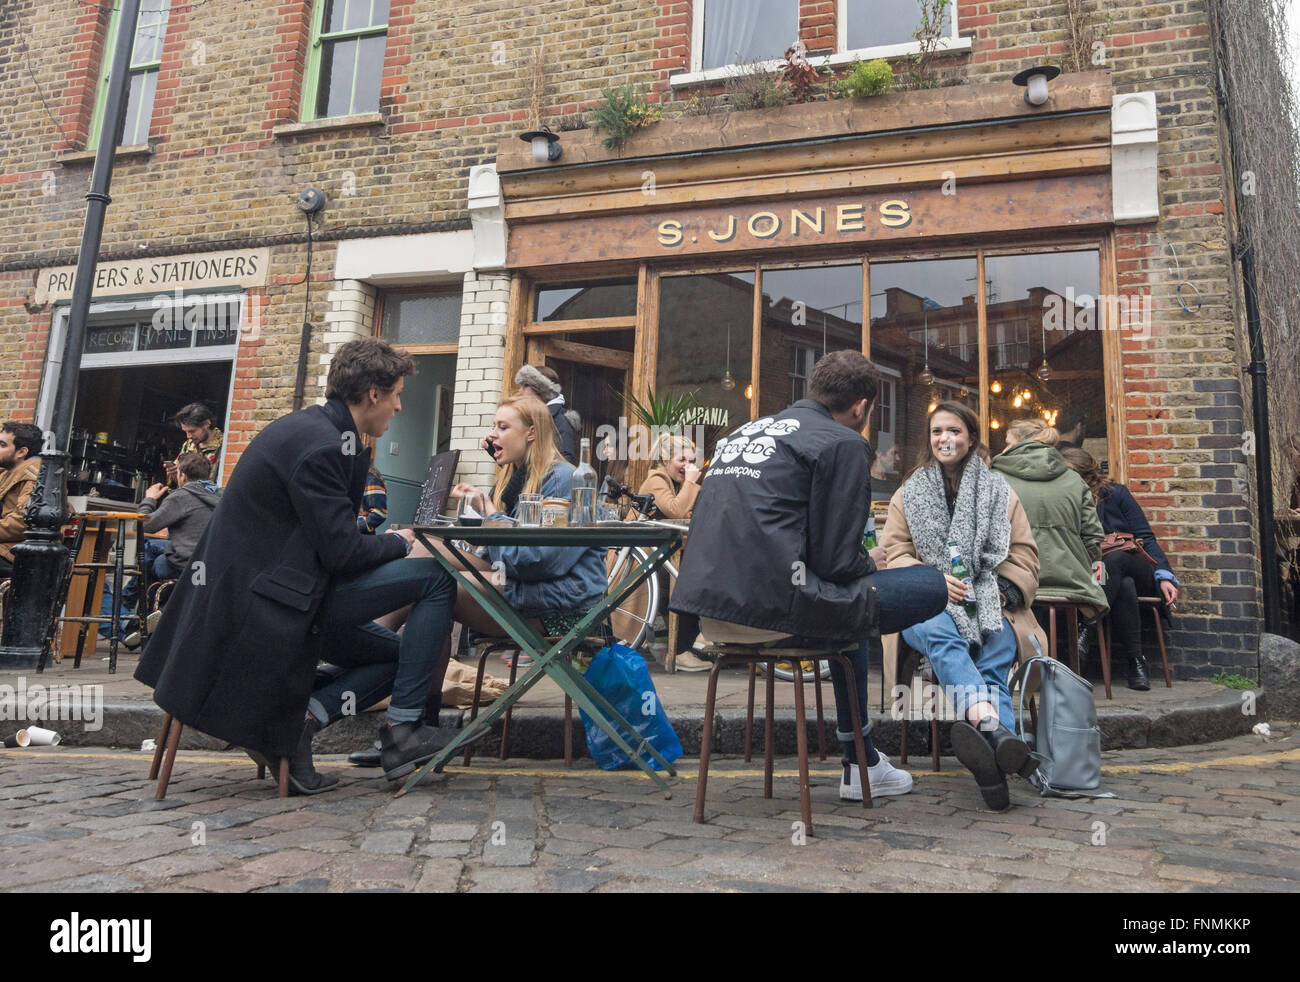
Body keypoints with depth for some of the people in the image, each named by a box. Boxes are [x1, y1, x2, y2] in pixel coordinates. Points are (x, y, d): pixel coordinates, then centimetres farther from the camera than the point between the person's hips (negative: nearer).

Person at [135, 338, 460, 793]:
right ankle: (404, 728, -7)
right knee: (436, 577, -11)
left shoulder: (310, 428, 12)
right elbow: (342, 553, -21)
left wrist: (384, 538, 11)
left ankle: (293, 721, -1)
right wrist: (398, 543, -3)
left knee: (398, 655, 14)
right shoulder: (320, 445, -20)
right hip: (278, 599, -10)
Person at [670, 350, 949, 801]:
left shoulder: (746, 431, 23)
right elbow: (835, 560, -7)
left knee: (846, 599, 33)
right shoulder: (842, 443, 0)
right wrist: (870, 563, 18)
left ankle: (860, 760, 37)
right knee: (932, 586, 4)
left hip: (709, 614, 9)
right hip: (770, 609, -9)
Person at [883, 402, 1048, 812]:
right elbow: (895, 554, 10)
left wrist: (1001, 590, -6)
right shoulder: (909, 494, 19)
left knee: (996, 652, -33)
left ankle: (987, 740, -54)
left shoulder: (999, 493, 19)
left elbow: (1024, 556, 15)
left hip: (987, 605, 2)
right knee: (938, 633, -38)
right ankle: (992, 726, -61)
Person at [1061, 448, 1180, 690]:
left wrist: (1164, 577, -14)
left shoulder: (1115, 493, -2)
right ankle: (1135, 662, -34)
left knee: (1113, 558, -37)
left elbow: (1146, 539, -2)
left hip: (1139, 571, -1)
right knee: (1125, 587, -36)